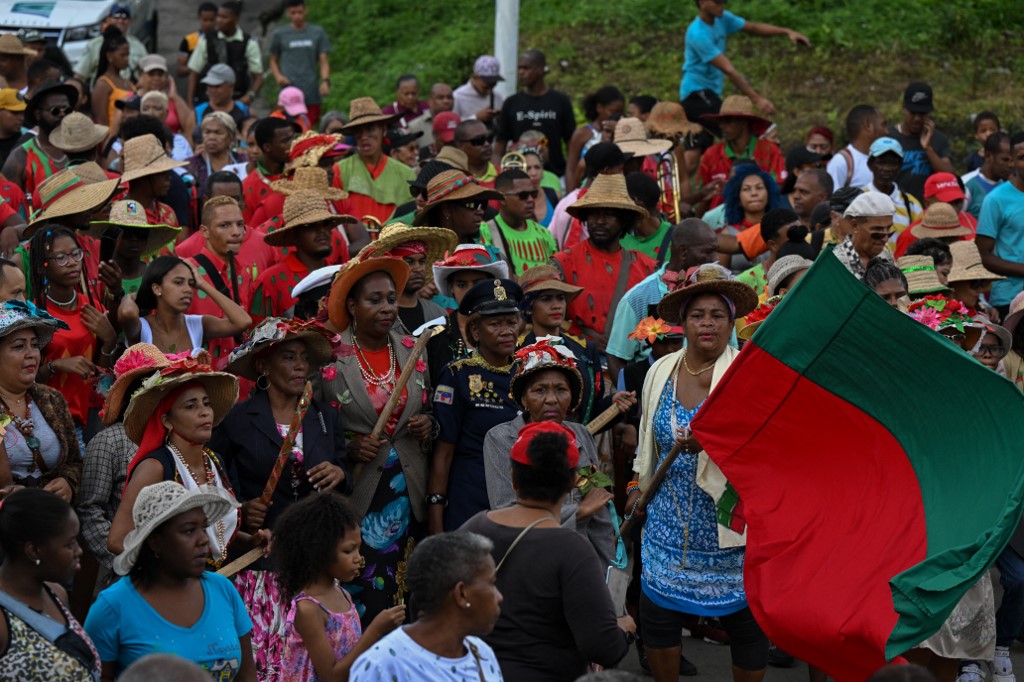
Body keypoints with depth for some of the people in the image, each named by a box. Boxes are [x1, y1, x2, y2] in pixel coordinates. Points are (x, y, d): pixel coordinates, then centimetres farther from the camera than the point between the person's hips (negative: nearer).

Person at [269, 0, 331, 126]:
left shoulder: (318, 33, 8)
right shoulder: (280, 34, 8)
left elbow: (323, 61, 7)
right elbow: (273, 60, 17)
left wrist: (325, 81, -11)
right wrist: (278, 76, -3)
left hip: (312, 95, 1)